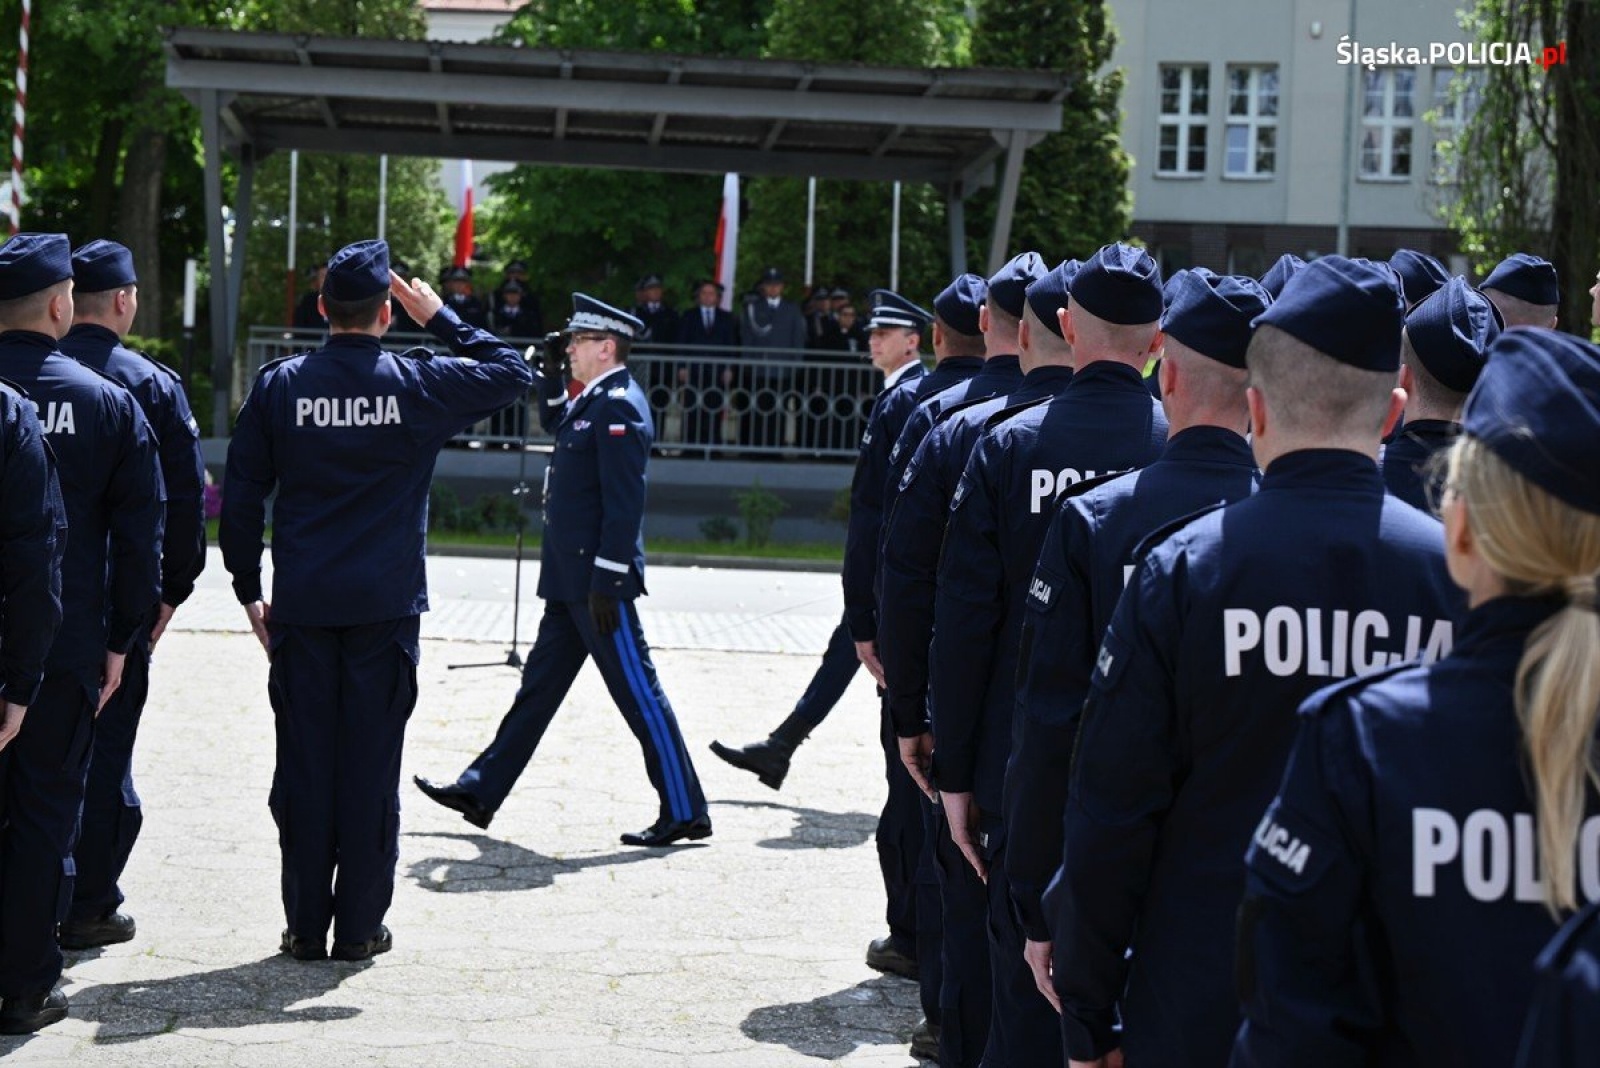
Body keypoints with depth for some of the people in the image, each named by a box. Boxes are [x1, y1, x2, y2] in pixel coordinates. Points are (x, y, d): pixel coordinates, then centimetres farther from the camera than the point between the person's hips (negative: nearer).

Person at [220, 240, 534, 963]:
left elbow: (242, 496, 2)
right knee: (370, 766, 4)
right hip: (386, 605, -1)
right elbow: (512, 373, 12)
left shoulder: (280, 384, 0)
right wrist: (440, 319, 12)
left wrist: (248, 590, 12)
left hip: (300, 605, 1)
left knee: (304, 762, 7)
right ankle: (360, 926, 9)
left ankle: (305, 925, 11)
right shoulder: (420, 384, -3)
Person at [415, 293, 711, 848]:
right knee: (539, 684, 15)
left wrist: (606, 582, -24)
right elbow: (555, 424, 36)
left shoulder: (619, 405, -16)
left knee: (638, 693, -4)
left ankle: (685, 813, 2)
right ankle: (481, 792, 23)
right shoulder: (592, 402, 13)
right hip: (571, 582, 10)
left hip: (598, 581, -10)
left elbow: (624, 502, -22)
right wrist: (549, 373, 18)